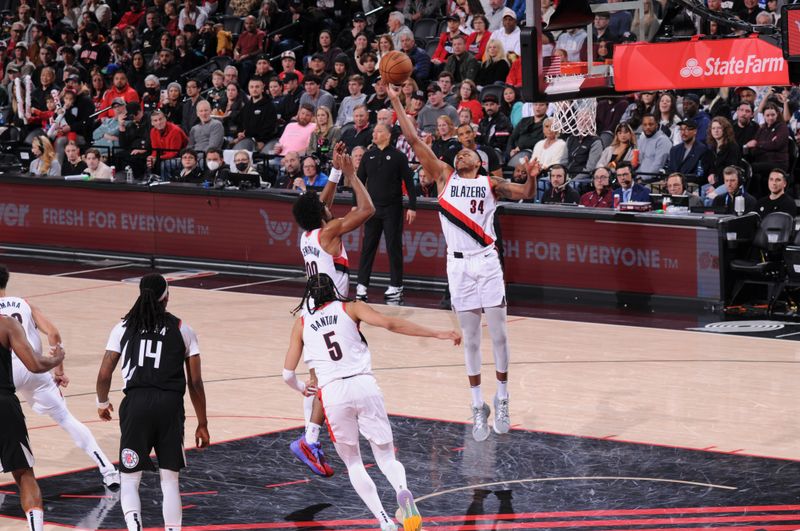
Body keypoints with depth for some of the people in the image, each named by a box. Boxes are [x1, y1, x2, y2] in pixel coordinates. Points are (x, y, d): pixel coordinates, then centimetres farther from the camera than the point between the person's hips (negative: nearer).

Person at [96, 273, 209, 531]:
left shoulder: (124, 327, 9)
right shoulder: (182, 330, 9)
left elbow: (104, 374, 5)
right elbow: (195, 382, 7)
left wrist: (102, 403, 26)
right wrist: (202, 424, 15)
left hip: (136, 403, 0)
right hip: (170, 404, 0)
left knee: (129, 478, 8)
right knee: (170, 480, 11)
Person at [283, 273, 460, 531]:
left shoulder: (301, 323, 16)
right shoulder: (349, 308, 13)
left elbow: (287, 374, 15)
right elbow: (390, 323, -2)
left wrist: (301, 387, 38)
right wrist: (437, 334, -1)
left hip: (332, 393, 0)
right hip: (365, 385, 0)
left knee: (352, 463, 17)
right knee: (387, 458, 11)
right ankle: (402, 490, -25)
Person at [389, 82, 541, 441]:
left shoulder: (491, 184, 8)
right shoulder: (444, 177, 11)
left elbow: (525, 194, -2)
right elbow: (414, 141, 7)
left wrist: (532, 178, -24)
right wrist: (396, 102, 3)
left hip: (487, 263, -1)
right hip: (458, 265, 1)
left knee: (498, 334, 0)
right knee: (470, 338, 6)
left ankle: (502, 400, 14)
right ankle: (478, 407, 13)